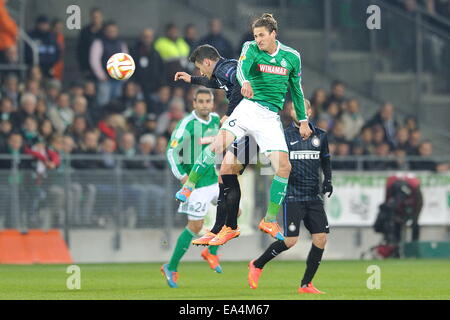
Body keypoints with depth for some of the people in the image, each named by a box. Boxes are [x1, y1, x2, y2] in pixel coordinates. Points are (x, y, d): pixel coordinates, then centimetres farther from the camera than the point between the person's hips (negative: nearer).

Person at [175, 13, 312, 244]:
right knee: (218, 146, -24)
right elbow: (242, 67, -21)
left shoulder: (292, 57, 8)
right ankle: (189, 185, -2)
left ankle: (270, 221, 2)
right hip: (249, 107, -2)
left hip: (271, 116, 2)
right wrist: (245, 82, -44)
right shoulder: (251, 48, 0)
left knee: (284, 167, -10)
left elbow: (296, 89, 19)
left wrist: (303, 121, 20)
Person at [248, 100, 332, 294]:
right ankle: (257, 265, 11)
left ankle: (306, 285, 5)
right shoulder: (285, 136, 0)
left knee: (320, 238, -6)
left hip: (314, 196, 4)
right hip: (293, 196, -4)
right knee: (290, 240, -11)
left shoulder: (320, 136, 11)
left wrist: (328, 180, 7)